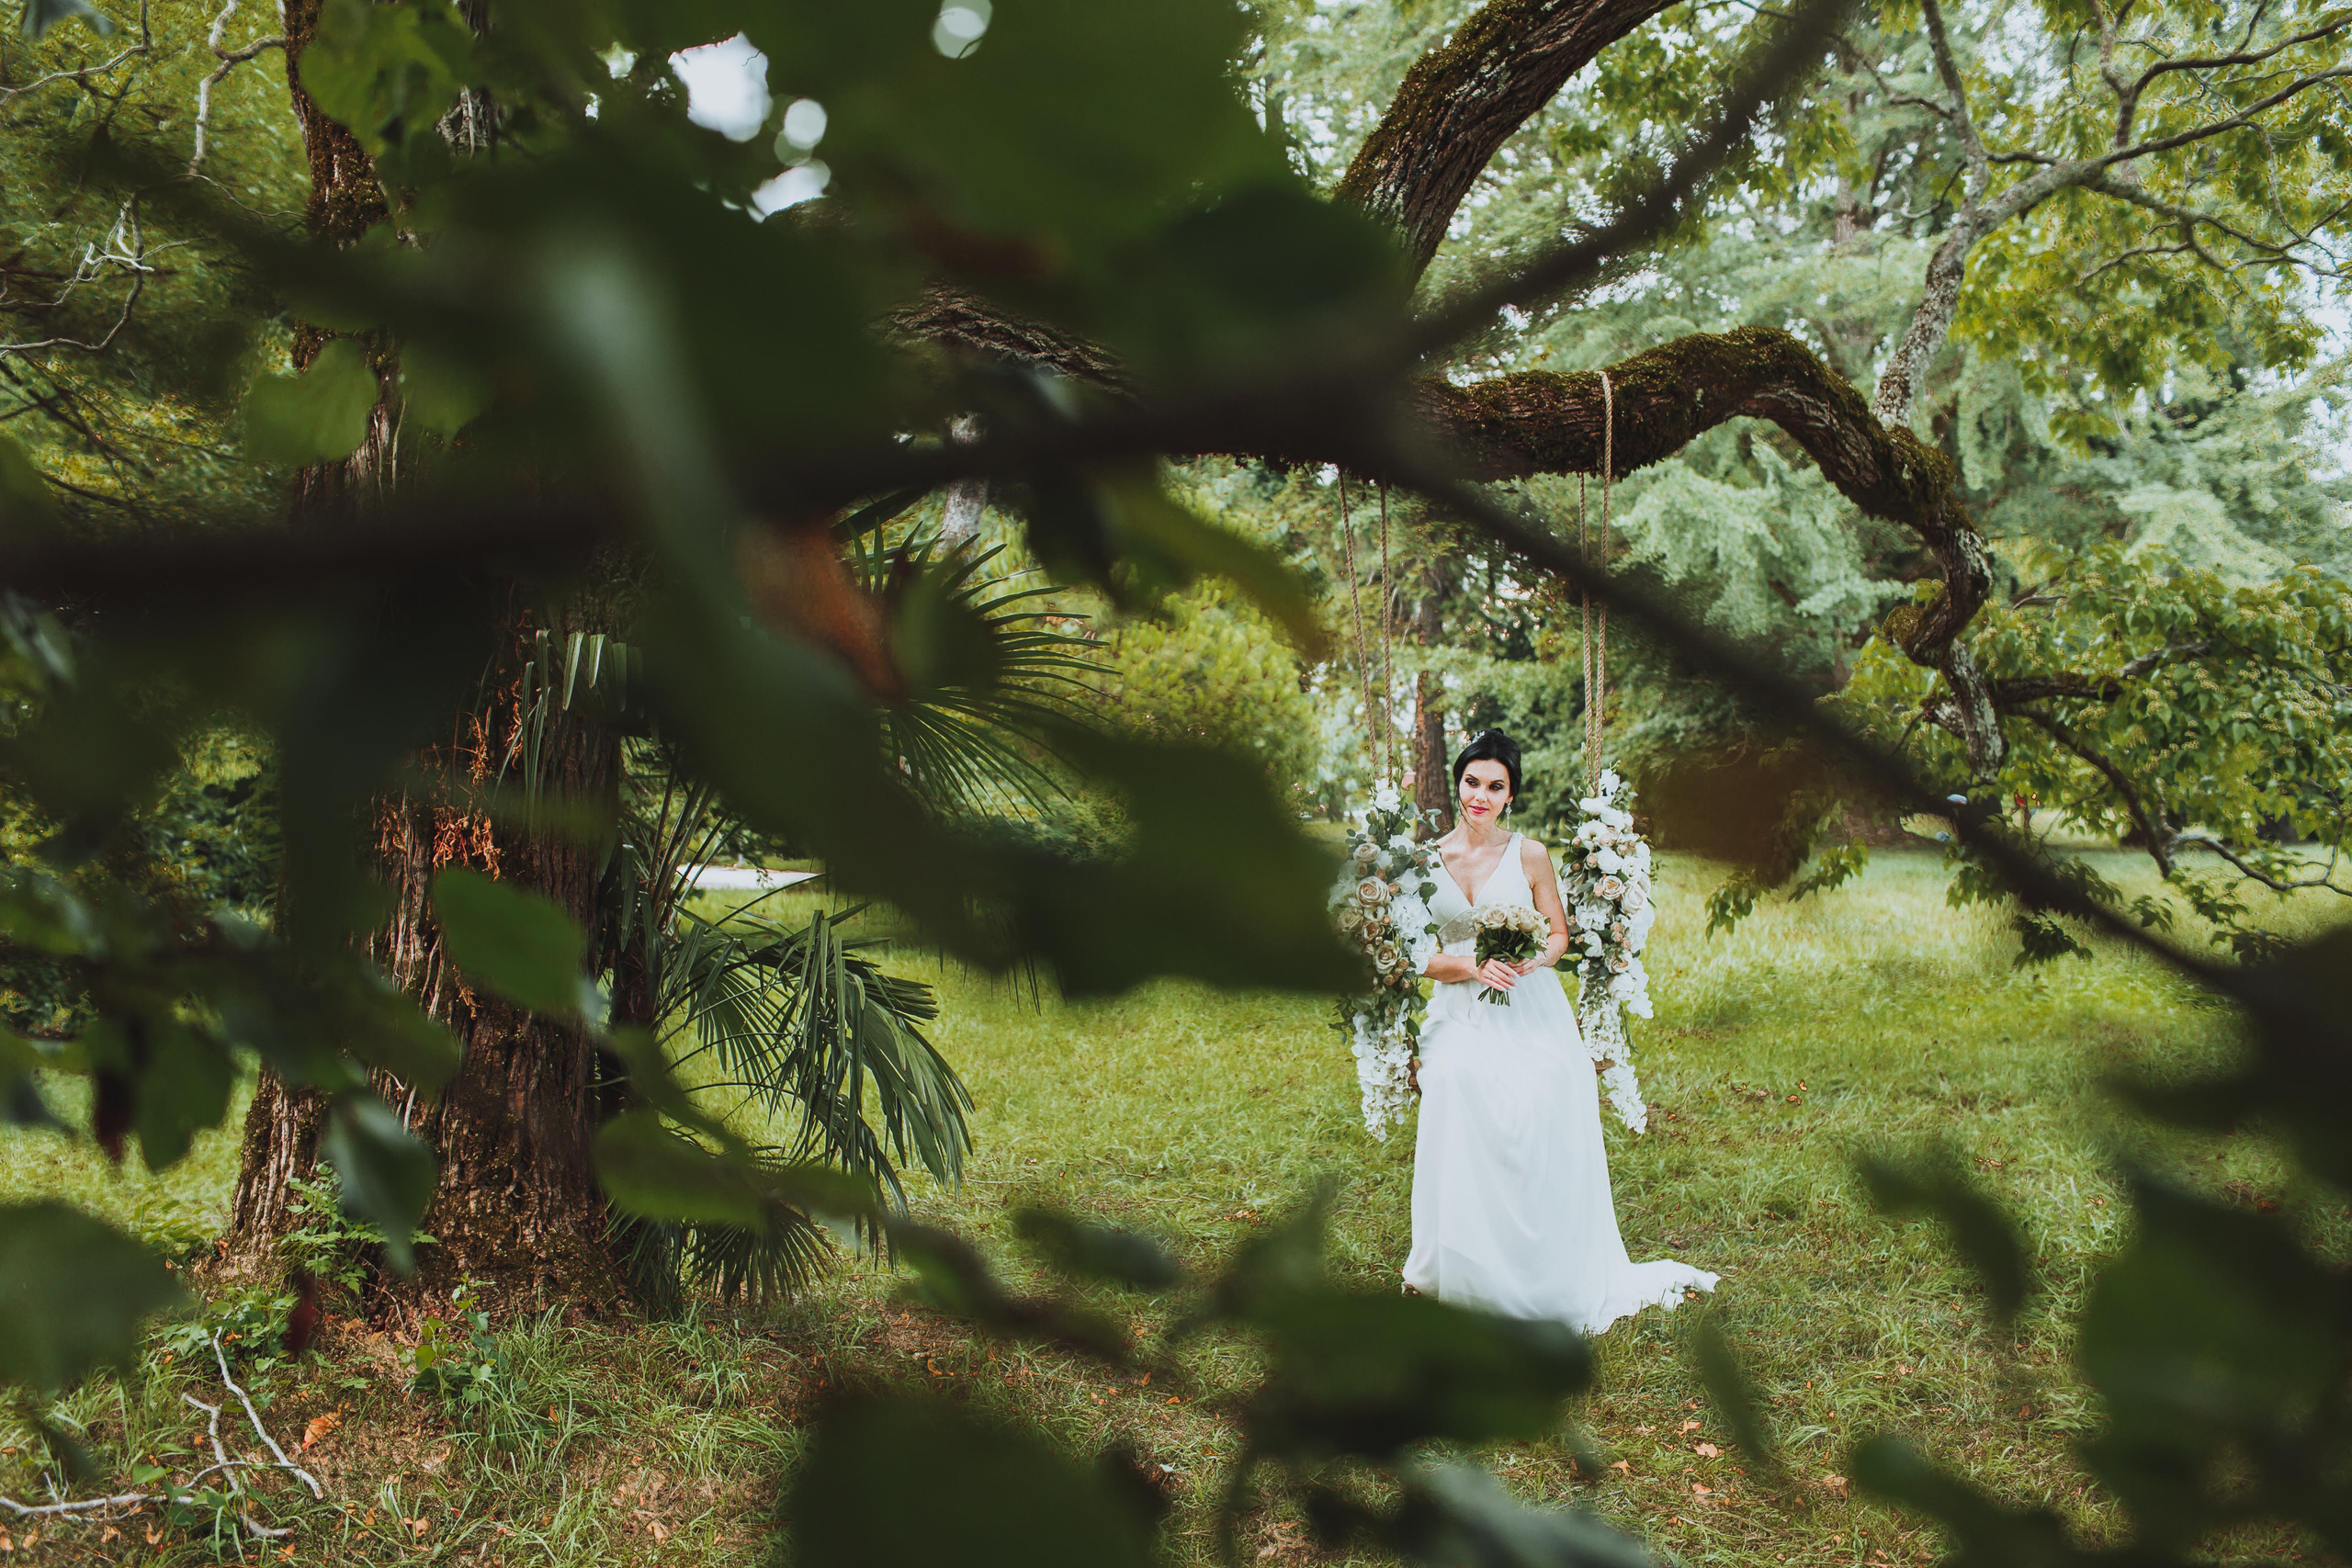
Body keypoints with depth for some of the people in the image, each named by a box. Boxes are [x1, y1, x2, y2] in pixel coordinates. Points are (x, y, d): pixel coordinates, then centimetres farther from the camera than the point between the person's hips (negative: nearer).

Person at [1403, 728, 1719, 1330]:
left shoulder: (1529, 854, 2)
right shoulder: (1428, 858, 4)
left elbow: (1559, 934, 7)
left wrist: (1529, 962, -14)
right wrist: (1476, 966, -14)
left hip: (1530, 1015, -1)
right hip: (1462, 1018, 1)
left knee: (1538, 1141, -9)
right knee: (1464, 1152, -9)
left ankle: (1548, 1281, 5)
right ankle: (1467, 1275, 7)